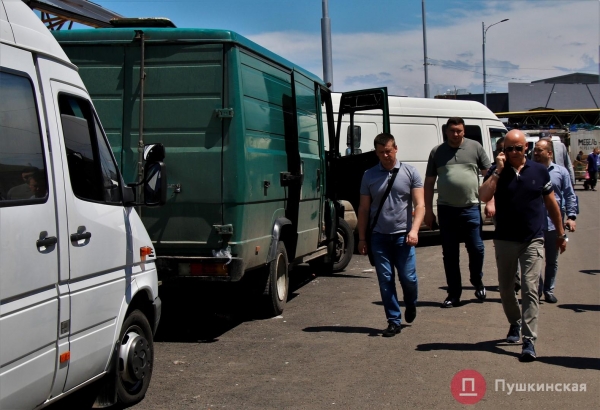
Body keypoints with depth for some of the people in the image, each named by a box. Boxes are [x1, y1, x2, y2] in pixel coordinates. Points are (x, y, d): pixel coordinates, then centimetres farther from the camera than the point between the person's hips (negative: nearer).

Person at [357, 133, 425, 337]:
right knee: (385, 280, 2)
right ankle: (394, 321, 11)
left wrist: (414, 230, -15)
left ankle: (411, 305, 30)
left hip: (403, 236, -1)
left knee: (408, 278, -1)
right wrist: (362, 238, 5)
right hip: (379, 236, 1)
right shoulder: (369, 176, 7)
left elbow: (419, 204, -1)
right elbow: (363, 209, 10)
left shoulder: (410, 172, 3)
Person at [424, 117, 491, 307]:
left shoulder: (475, 147, 4)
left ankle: (477, 282, 28)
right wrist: (428, 210, 4)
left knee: (476, 248, -1)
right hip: (446, 209, 1)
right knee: (449, 254, 6)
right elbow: (429, 183, 8)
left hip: (471, 208, -1)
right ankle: (453, 295, 15)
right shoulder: (437, 152, 7)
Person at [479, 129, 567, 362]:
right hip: (504, 240, 2)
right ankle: (515, 324, 38)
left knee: (530, 289, -9)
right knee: (506, 289, 13)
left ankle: (529, 341, -9)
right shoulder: (497, 171, -1)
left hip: (533, 241, -2)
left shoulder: (539, 171, 1)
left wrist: (561, 234, 13)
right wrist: (498, 171, -19)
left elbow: (551, 204, 9)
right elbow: (483, 197, -17)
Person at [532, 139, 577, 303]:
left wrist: (571, 216, -5)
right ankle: (537, 289, 11)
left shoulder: (561, 171, 3)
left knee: (552, 260, 12)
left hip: (554, 224, 1)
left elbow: (569, 195, 4)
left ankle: (548, 290, 25)